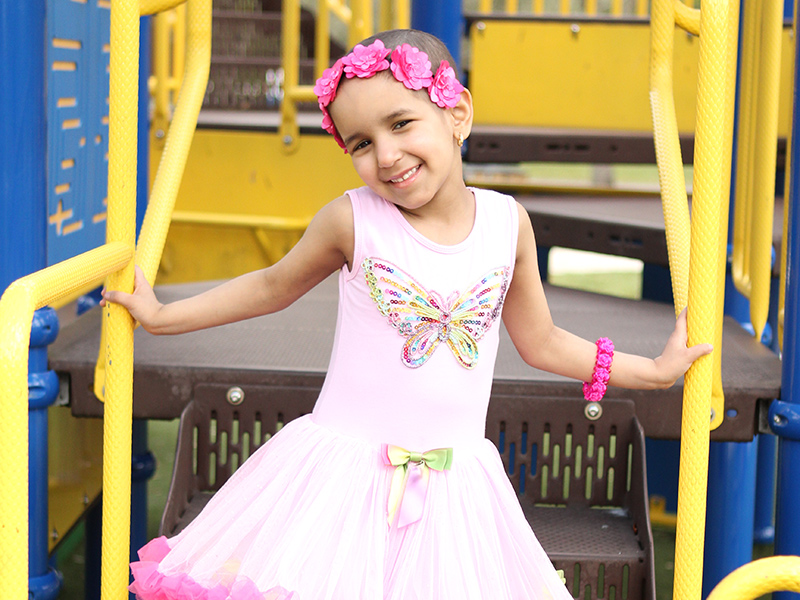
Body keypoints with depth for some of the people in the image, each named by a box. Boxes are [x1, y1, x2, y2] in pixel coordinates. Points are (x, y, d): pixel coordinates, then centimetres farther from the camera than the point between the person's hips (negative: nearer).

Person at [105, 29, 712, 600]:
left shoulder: (507, 223, 0)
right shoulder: (353, 220, -7)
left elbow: (540, 342, 15)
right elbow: (273, 287, 12)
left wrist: (656, 369, 19)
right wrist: (160, 316, 15)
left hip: (453, 478, 2)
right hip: (345, 470, -2)